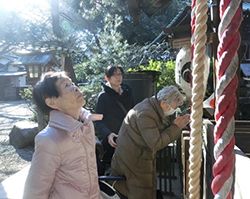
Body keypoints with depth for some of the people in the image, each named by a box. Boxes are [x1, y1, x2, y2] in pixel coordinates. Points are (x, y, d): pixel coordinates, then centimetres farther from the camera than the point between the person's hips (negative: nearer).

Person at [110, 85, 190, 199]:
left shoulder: (154, 107, 3)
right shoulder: (145, 114, -27)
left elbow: (162, 131, 7)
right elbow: (156, 144, -29)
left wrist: (177, 125, -9)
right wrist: (176, 127, -22)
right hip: (132, 162, -9)